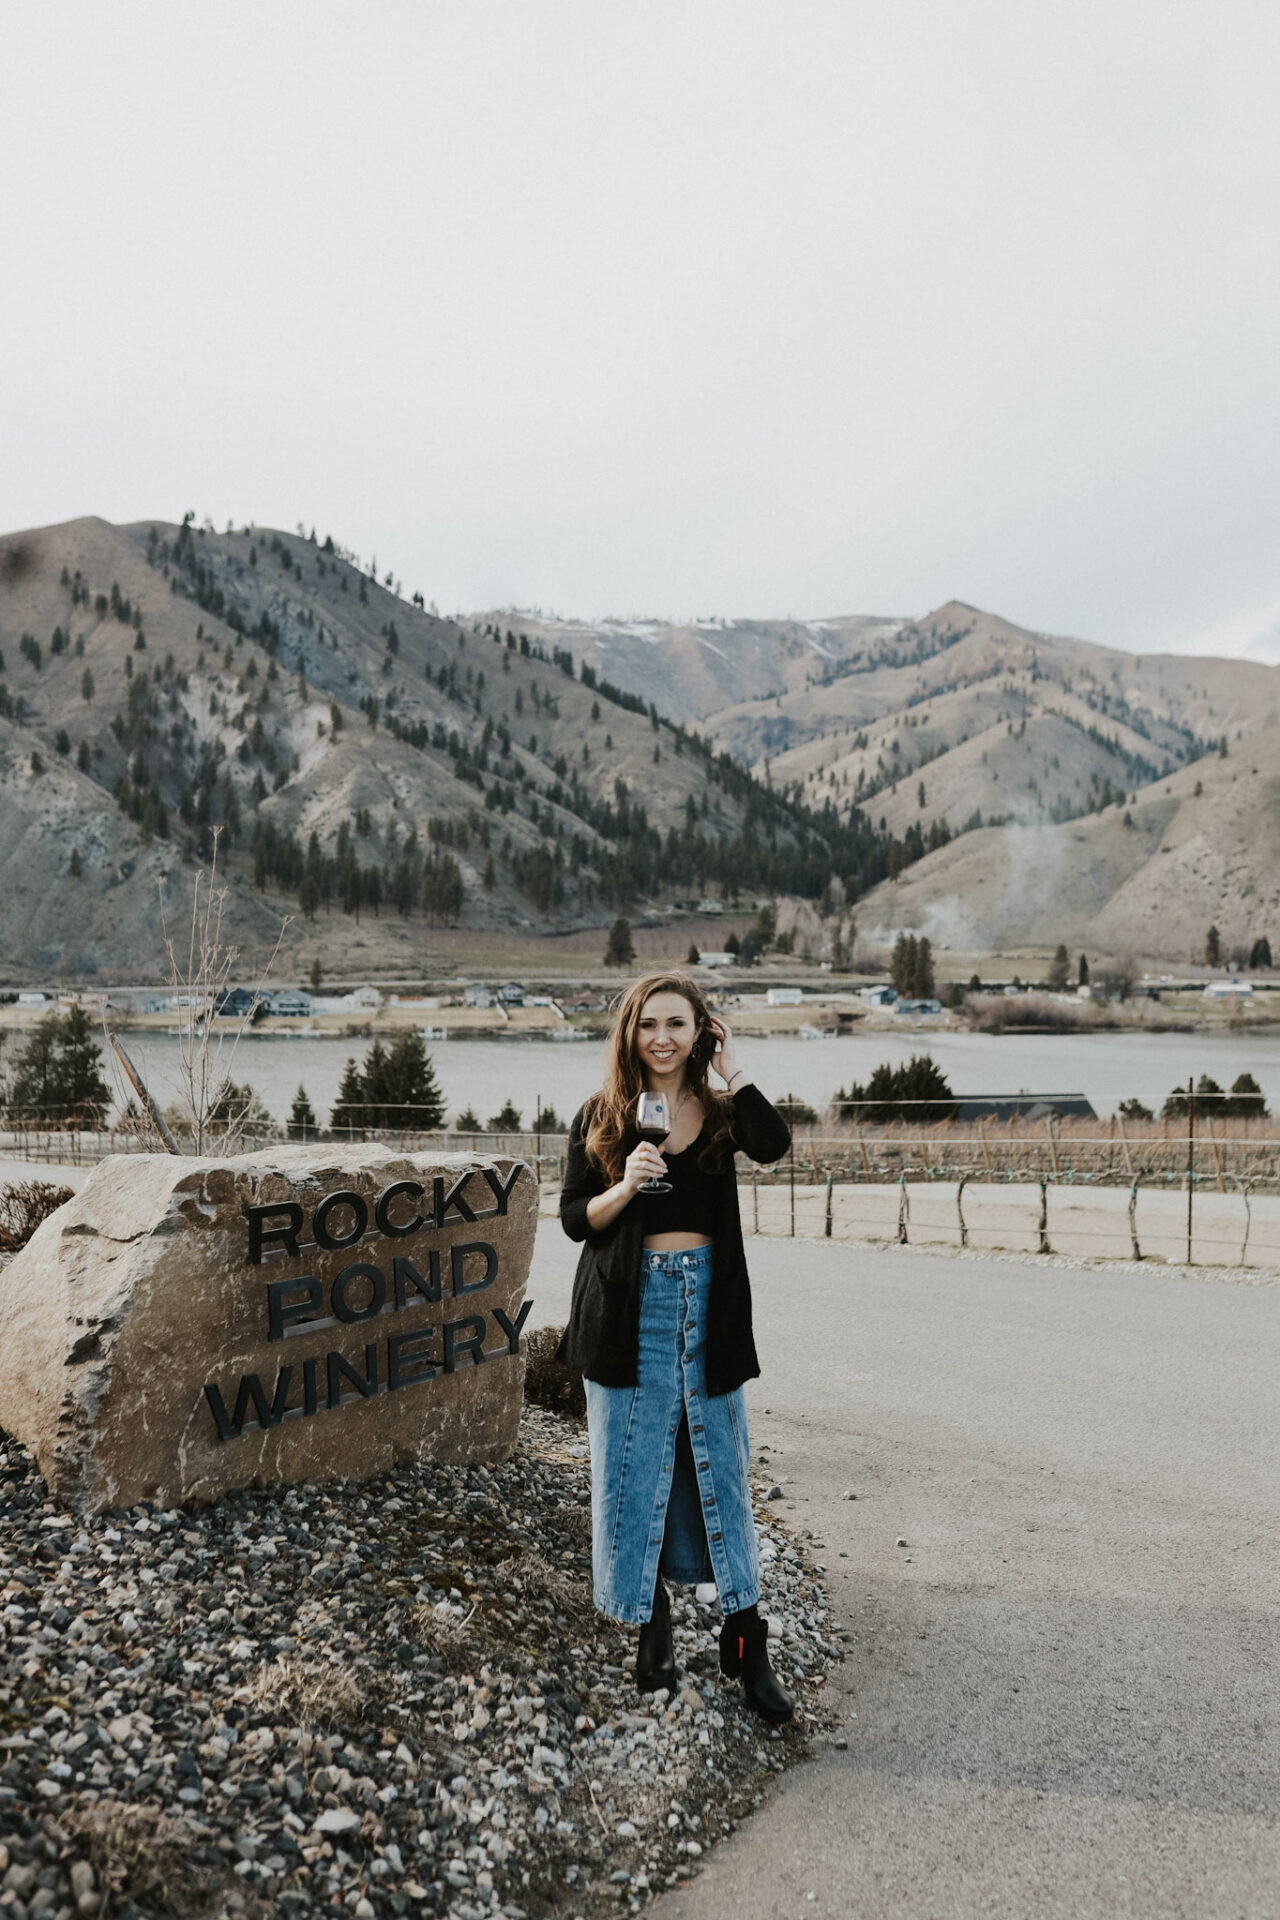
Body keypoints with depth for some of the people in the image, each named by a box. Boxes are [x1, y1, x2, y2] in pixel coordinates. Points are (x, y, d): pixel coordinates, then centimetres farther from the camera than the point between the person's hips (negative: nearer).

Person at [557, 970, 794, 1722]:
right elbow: (574, 1219, 0)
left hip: (707, 1301, 0)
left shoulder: (721, 1112, 2)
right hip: (631, 1307, 0)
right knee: (636, 1471, 7)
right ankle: (654, 1626, 26)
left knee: (720, 1466, 6)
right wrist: (624, 1187, -19)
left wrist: (733, 1068, -12)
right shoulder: (601, 1118, 1)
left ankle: (745, 1641, 16)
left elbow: (775, 1143, -20)